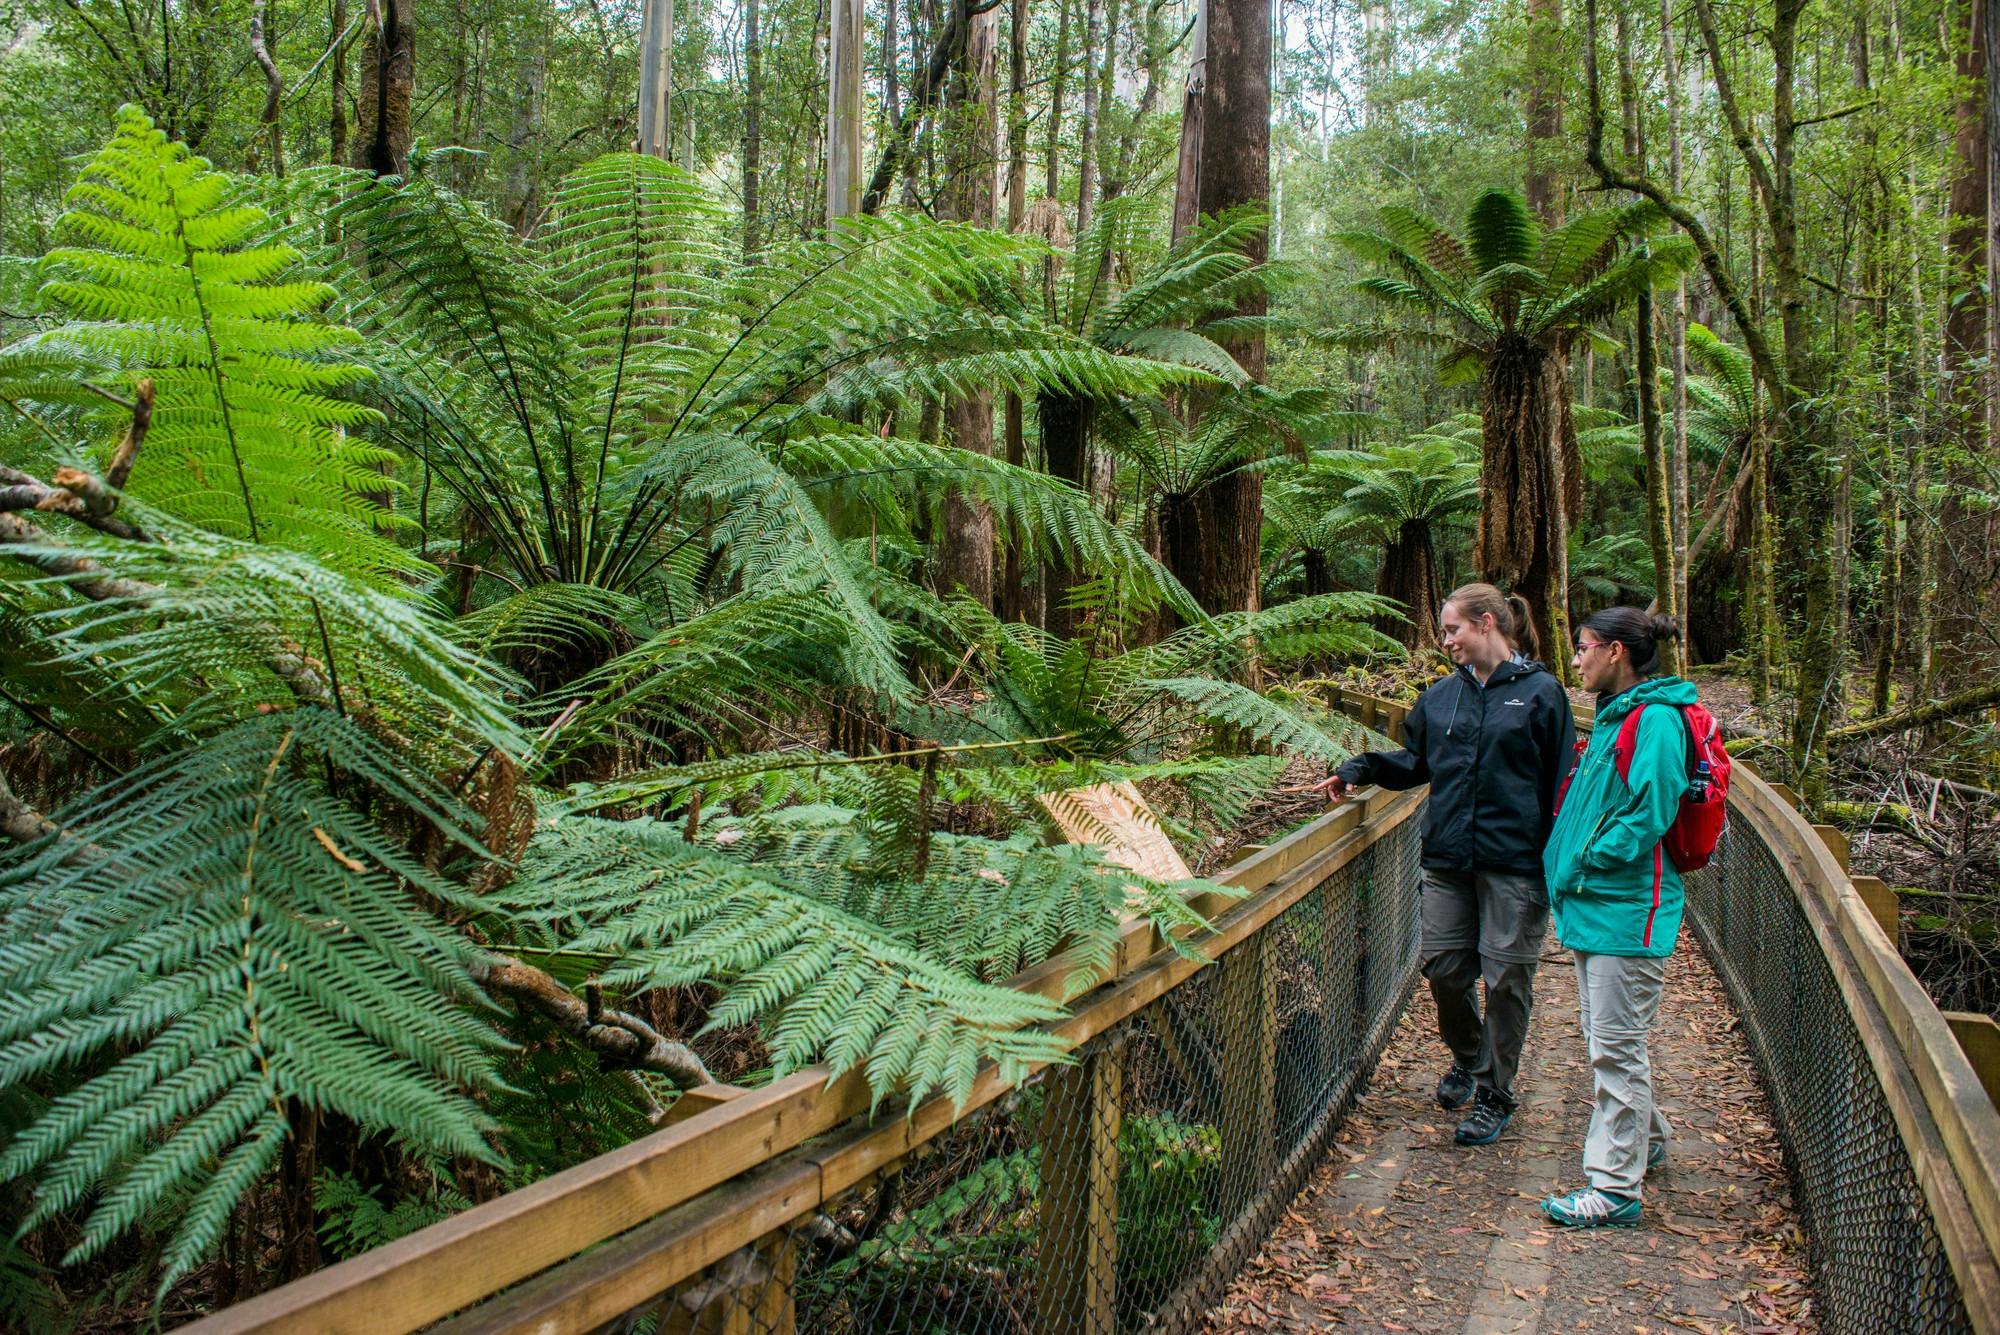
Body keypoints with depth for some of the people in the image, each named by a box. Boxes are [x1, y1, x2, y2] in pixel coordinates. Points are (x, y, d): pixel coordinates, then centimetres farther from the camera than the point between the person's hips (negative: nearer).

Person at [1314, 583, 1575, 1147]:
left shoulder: (1541, 692, -3)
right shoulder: (1441, 696, 10)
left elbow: (1560, 783, -3)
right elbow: (1416, 761, 19)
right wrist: (1360, 769, 3)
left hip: (1515, 862, -4)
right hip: (1448, 857, 4)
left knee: (1505, 978, 3)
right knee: (1443, 968, 7)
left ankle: (1494, 1093, 19)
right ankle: (1468, 1058, 36)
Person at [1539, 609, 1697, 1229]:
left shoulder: (1655, 719, -15)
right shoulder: (1615, 715, 14)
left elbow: (1648, 814, -22)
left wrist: (1585, 865, -15)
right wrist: (1570, 871, 11)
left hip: (1627, 909, -10)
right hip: (1593, 903, 10)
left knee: (1616, 1047, -3)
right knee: (1605, 1038, 20)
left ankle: (1615, 1188, 5)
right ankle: (1647, 1139, 39)